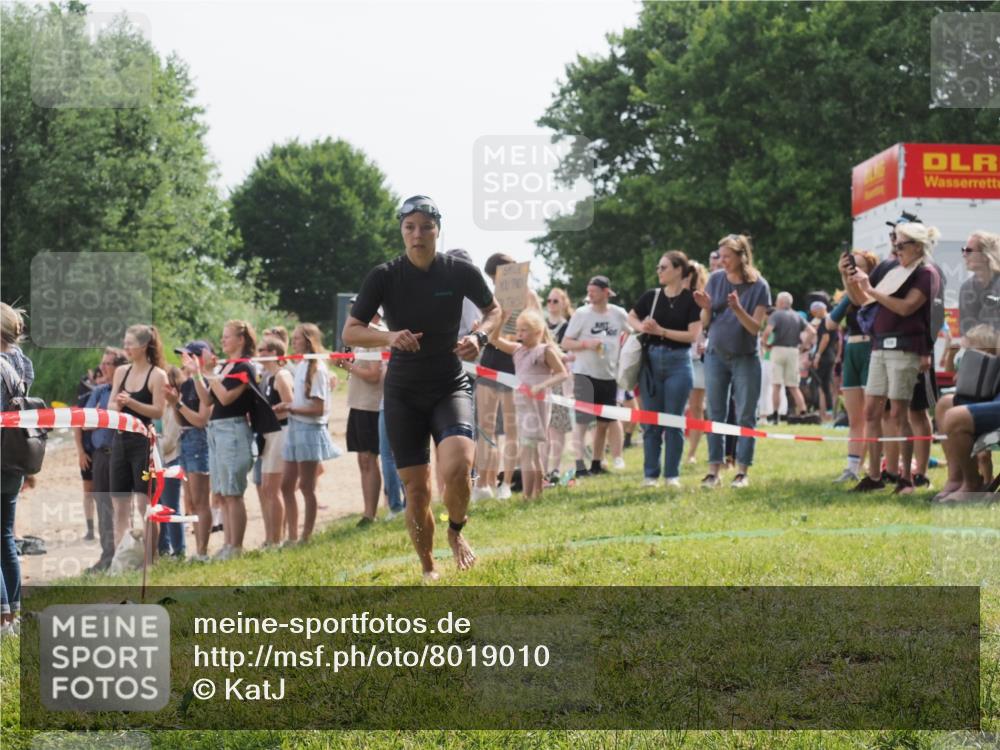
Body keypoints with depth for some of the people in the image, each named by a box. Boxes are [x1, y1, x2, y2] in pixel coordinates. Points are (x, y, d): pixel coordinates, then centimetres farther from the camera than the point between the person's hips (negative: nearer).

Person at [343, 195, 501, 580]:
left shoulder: (459, 272, -6)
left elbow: (493, 310, 12)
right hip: (403, 393, 1)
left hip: (450, 386, -1)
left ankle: (456, 531, 6)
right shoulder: (384, 276, -7)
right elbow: (350, 332, -6)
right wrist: (389, 337, -26)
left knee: (457, 468, -25)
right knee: (416, 490, 1)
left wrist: (479, 337, -10)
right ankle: (428, 569, 22)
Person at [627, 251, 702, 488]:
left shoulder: (691, 299, -5)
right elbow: (631, 318, 19)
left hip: (678, 362, -3)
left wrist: (661, 331, -15)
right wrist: (642, 327, -3)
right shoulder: (652, 296, 6)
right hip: (651, 360, 3)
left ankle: (672, 475, 7)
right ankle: (650, 474, 10)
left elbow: (693, 335, -11)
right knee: (651, 421, 5)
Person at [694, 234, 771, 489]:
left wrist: (738, 309, -28)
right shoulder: (715, 279, -1)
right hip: (716, 355, 3)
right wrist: (706, 307, -18)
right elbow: (705, 323, 2)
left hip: (746, 358, -3)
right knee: (715, 415, 2)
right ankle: (713, 471, 4)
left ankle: (742, 471, 5)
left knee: (745, 416, 0)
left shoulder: (758, 286, -9)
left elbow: (756, 328, -13)